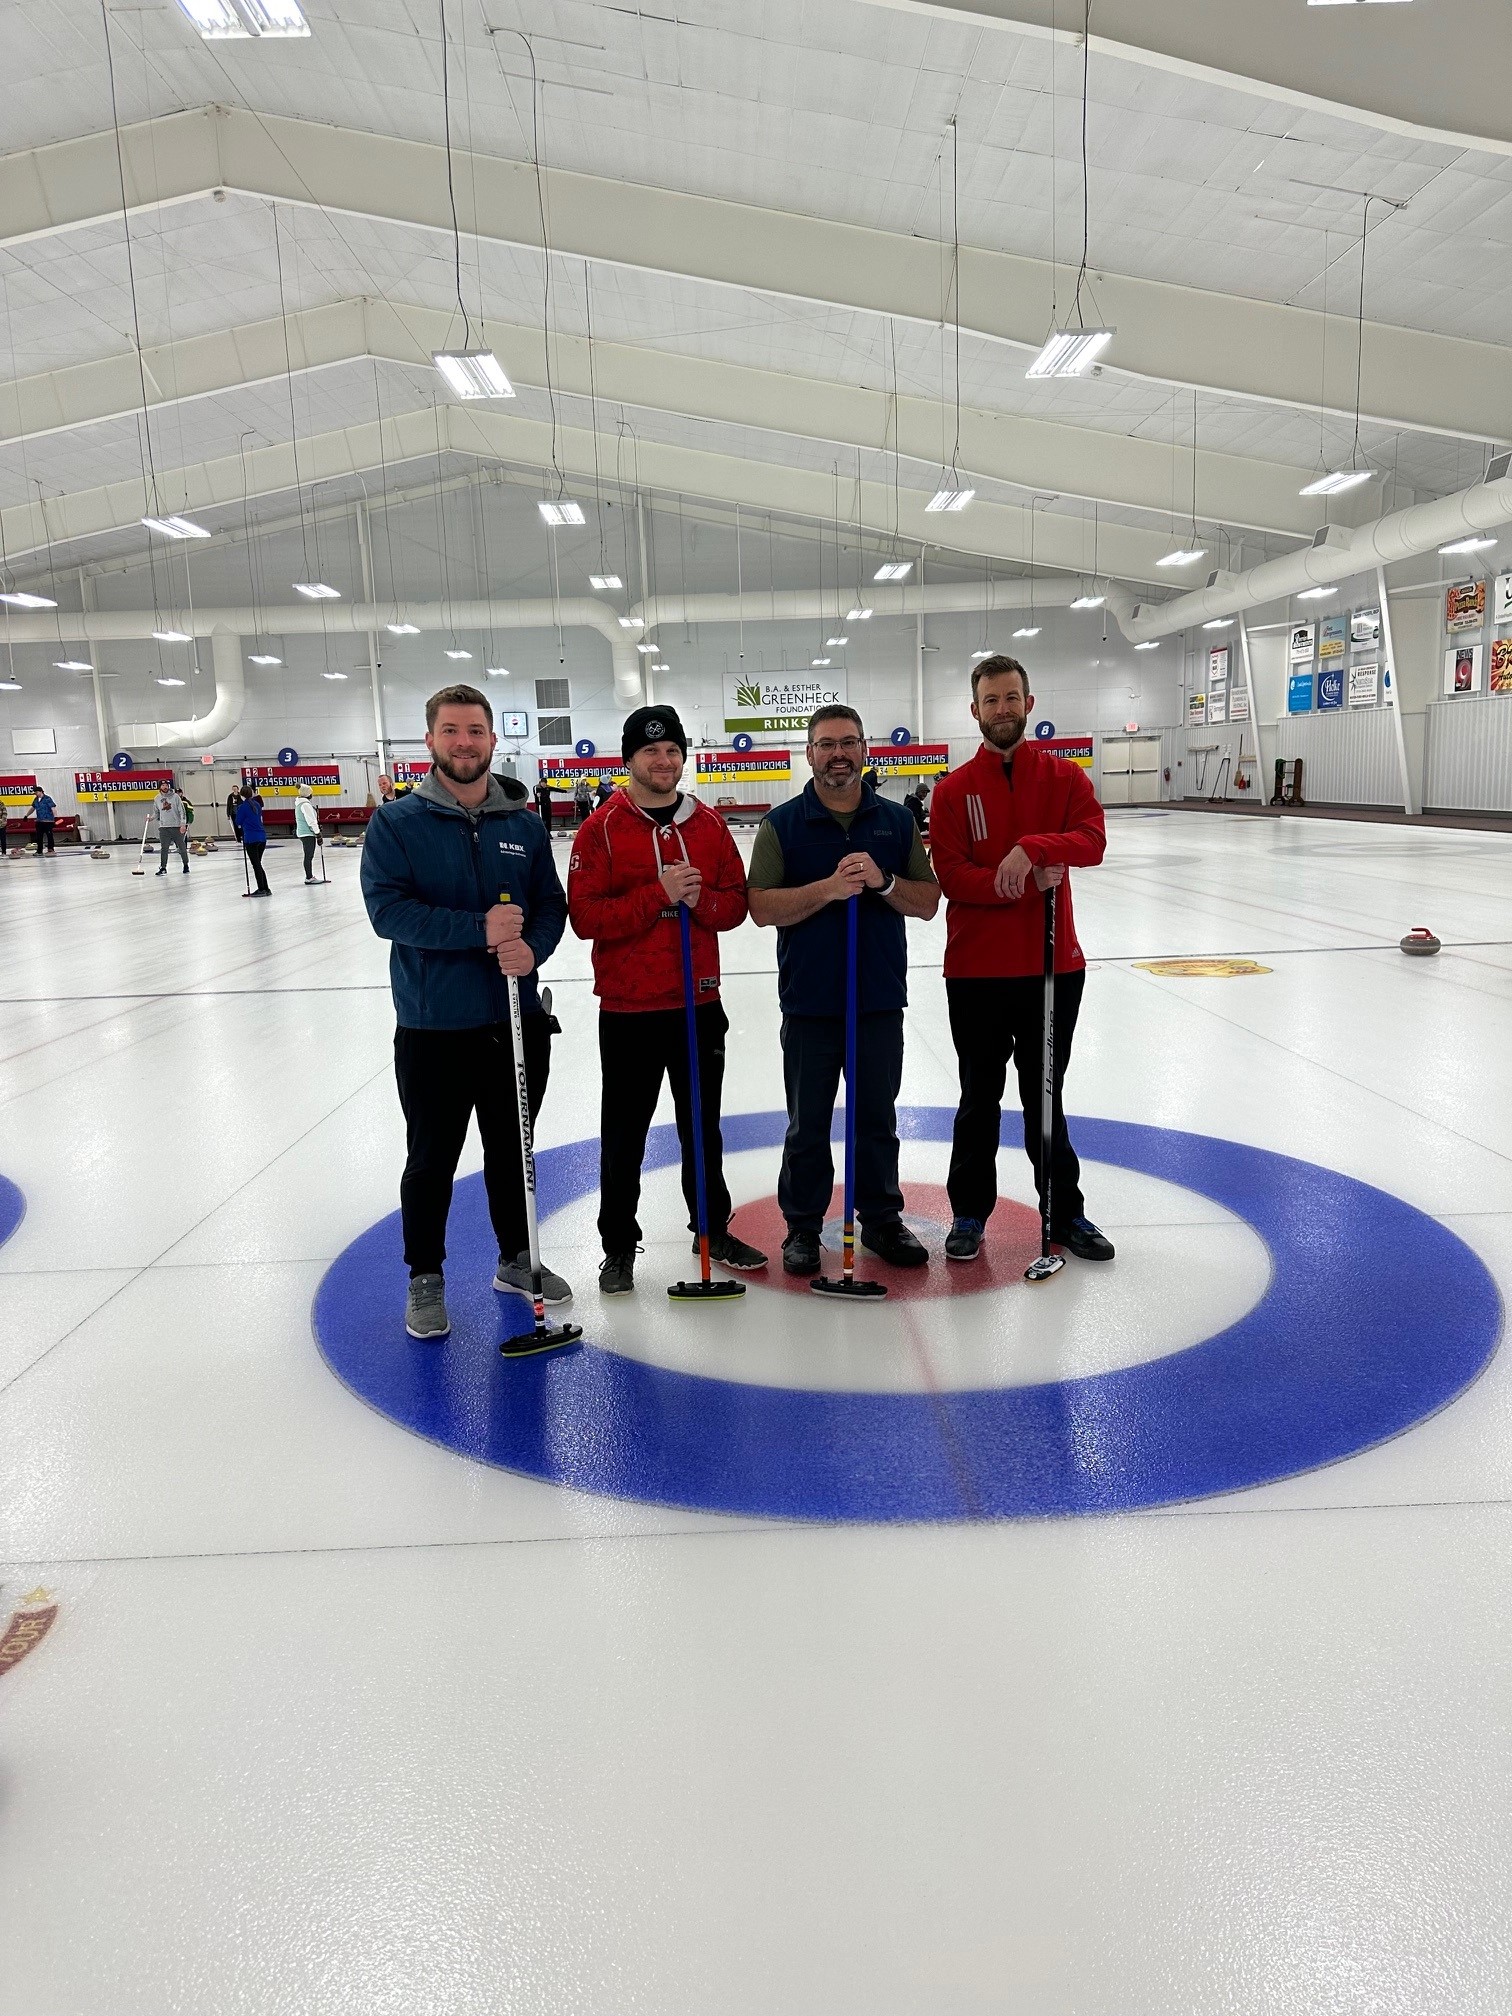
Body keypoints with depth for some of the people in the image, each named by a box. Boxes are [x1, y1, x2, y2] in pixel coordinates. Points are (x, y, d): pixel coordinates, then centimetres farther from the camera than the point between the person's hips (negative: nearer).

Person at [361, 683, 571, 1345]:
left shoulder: (523, 824, 5)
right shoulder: (396, 823, -6)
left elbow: (552, 904, 5)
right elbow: (387, 908, -16)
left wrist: (533, 948, -17)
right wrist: (478, 929, -25)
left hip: (517, 1020, 3)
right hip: (432, 1028, -3)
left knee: (513, 1150, 17)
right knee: (432, 1160, 9)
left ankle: (516, 1259, 35)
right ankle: (425, 1278, 27)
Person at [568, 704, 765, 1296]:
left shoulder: (709, 824, 6)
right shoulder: (602, 828, -6)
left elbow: (736, 903, 6)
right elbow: (585, 915, -14)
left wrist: (700, 900, -15)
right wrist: (657, 895, -22)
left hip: (698, 1003, 4)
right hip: (628, 1009, -3)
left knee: (703, 1125, 16)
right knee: (624, 1135, 7)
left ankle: (713, 1228, 32)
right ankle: (619, 1246, 21)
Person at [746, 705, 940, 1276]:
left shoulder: (896, 821, 7)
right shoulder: (782, 824, 0)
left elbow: (928, 901, 3)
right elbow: (762, 906, -9)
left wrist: (883, 882, -15)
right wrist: (828, 889, -21)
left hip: (880, 998, 2)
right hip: (808, 1000, -2)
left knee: (877, 1119, 13)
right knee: (807, 1125, 8)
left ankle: (882, 1219, 27)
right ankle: (802, 1227, 22)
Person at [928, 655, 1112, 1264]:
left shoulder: (1064, 775, 3)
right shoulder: (954, 790, 0)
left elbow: (1092, 841, -13)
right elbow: (950, 875, -10)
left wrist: (1032, 848, -30)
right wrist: (1024, 882, -22)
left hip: (1053, 964, 1)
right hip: (976, 970, -1)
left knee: (1045, 1096, 13)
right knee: (979, 1097, 10)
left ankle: (1065, 1213, 25)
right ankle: (970, 1213, 23)